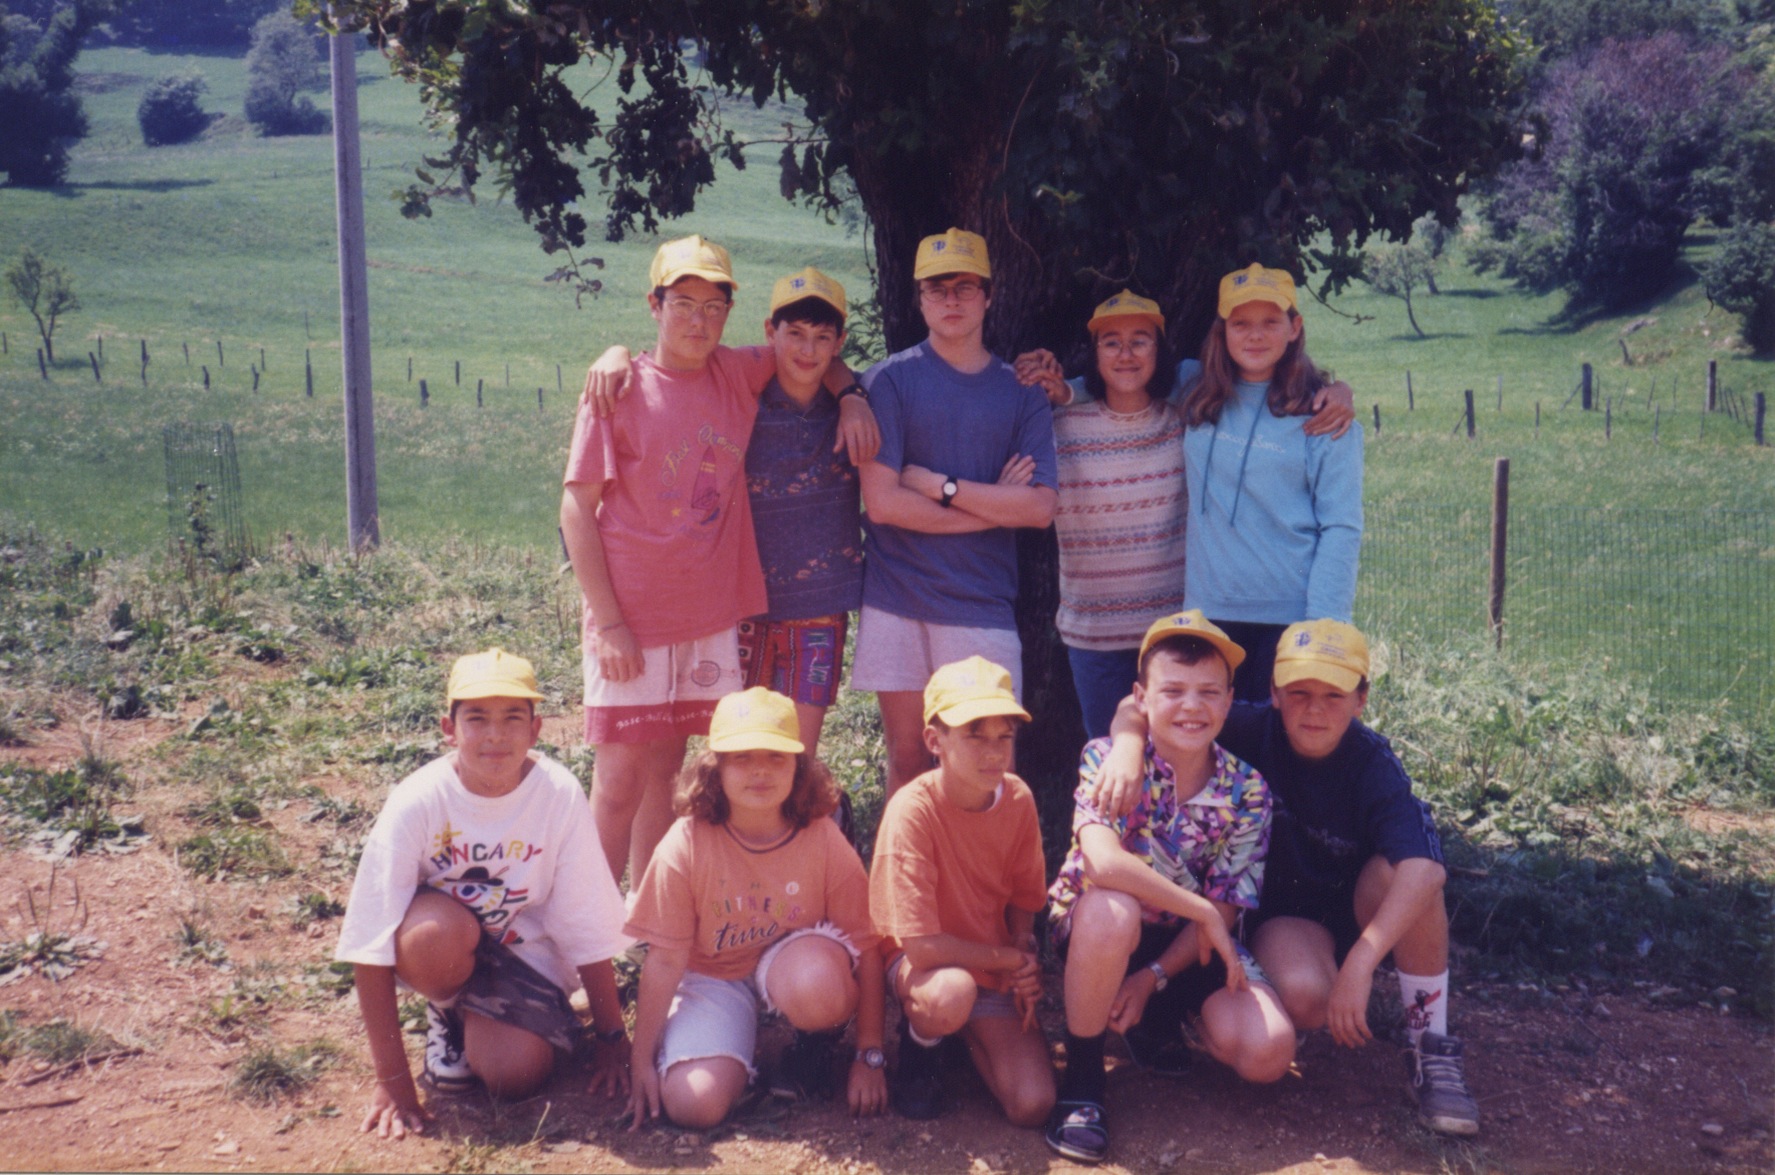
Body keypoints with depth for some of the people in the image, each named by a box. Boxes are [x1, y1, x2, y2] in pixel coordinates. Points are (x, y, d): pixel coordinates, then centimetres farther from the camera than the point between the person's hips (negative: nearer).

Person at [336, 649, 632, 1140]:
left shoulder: (560, 795, -21)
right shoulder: (417, 802, -25)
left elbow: (589, 929, -12)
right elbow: (372, 945, -23)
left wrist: (611, 1039, -6)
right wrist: (391, 1078, -24)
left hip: (523, 949, 1)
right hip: (439, 941, -1)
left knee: (515, 1075, -23)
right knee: (439, 934, -35)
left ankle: (474, 1017, 13)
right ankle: (446, 1014, 0)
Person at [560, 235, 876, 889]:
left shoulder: (737, 374, 6)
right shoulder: (620, 389, -7)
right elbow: (576, 509, -9)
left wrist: (851, 396, 4)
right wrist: (607, 621, -14)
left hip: (711, 616, 4)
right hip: (630, 618, -4)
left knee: (663, 774, 13)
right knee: (619, 782, 0)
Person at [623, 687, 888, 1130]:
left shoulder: (824, 841, -17)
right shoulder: (686, 846, -18)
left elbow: (866, 948, -11)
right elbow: (664, 961, -11)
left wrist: (870, 1057, -11)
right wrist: (643, 1064, -9)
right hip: (712, 977, 0)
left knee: (815, 987, -38)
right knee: (693, 1105, -24)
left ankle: (819, 1043, 0)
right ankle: (738, 1053, 11)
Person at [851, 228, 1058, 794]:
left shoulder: (1021, 393, 7)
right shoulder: (891, 380, 1)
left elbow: (1040, 507, -3)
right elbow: (881, 501, -9)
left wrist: (941, 486, -9)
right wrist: (994, 505, -5)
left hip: (983, 605, 1)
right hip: (898, 603, -1)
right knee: (907, 761, 6)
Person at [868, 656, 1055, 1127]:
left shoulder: (1017, 799, -9)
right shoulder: (913, 810, -26)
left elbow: (1022, 898, 7)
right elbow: (923, 945, -28)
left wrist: (1024, 962, -11)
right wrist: (1011, 958, -16)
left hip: (997, 971, 5)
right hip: (920, 964, -4)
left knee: (1033, 1105, -13)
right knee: (951, 992, -40)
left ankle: (965, 1034, 17)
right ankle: (920, 1040, -3)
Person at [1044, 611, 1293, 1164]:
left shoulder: (1246, 791, -10)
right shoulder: (1108, 759, -19)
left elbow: (1225, 910, -8)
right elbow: (1103, 862, -36)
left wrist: (1153, 978, -18)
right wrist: (1202, 911, -31)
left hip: (1188, 939, 3)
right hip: (1094, 928, -3)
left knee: (1268, 1052, -20)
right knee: (1113, 908, -40)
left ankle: (1158, 1017, 14)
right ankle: (1082, 1074, -16)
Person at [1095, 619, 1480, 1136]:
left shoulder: (1373, 764, -22)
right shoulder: (1255, 731, -18)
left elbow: (1425, 867, -37)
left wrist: (1358, 964, -47)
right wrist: (1128, 744, -44)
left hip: (1360, 907, 0)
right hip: (1281, 913, 0)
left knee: (1405, 871, -35)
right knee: (1304, 998, -34)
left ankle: (1431, 1045, -17)